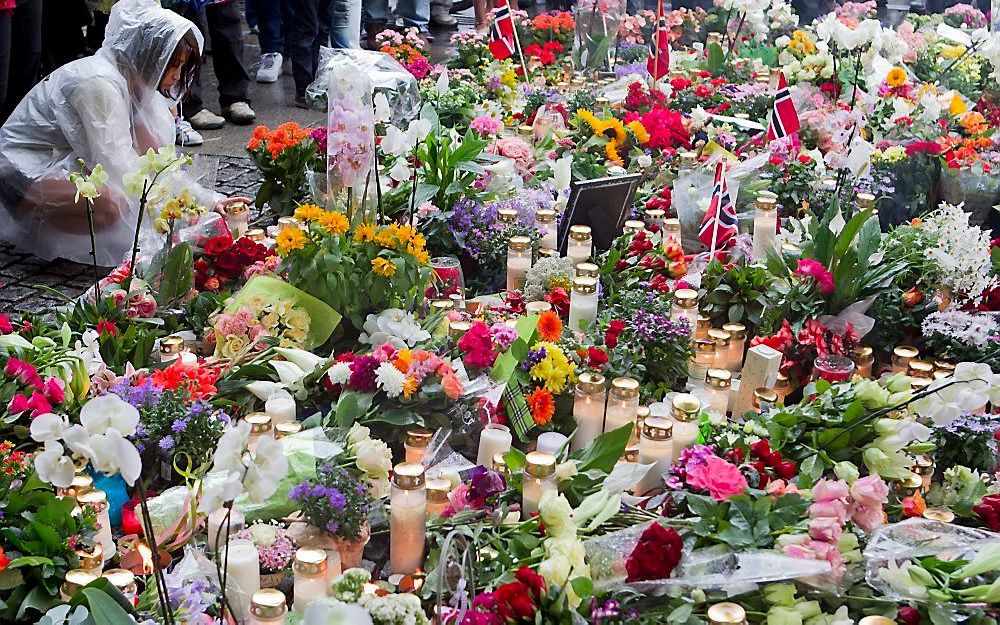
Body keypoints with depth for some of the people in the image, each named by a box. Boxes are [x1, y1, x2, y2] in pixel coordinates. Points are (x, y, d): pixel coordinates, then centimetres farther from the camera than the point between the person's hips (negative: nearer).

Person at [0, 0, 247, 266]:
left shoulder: (134, 79, 1)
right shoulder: (100, 83, -26)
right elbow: (118, 165, -30)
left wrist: (209, 199, -11)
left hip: (65, 159, 8)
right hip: (25, 171, -8)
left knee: (148, 141, -10)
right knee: (111, 204, -34)